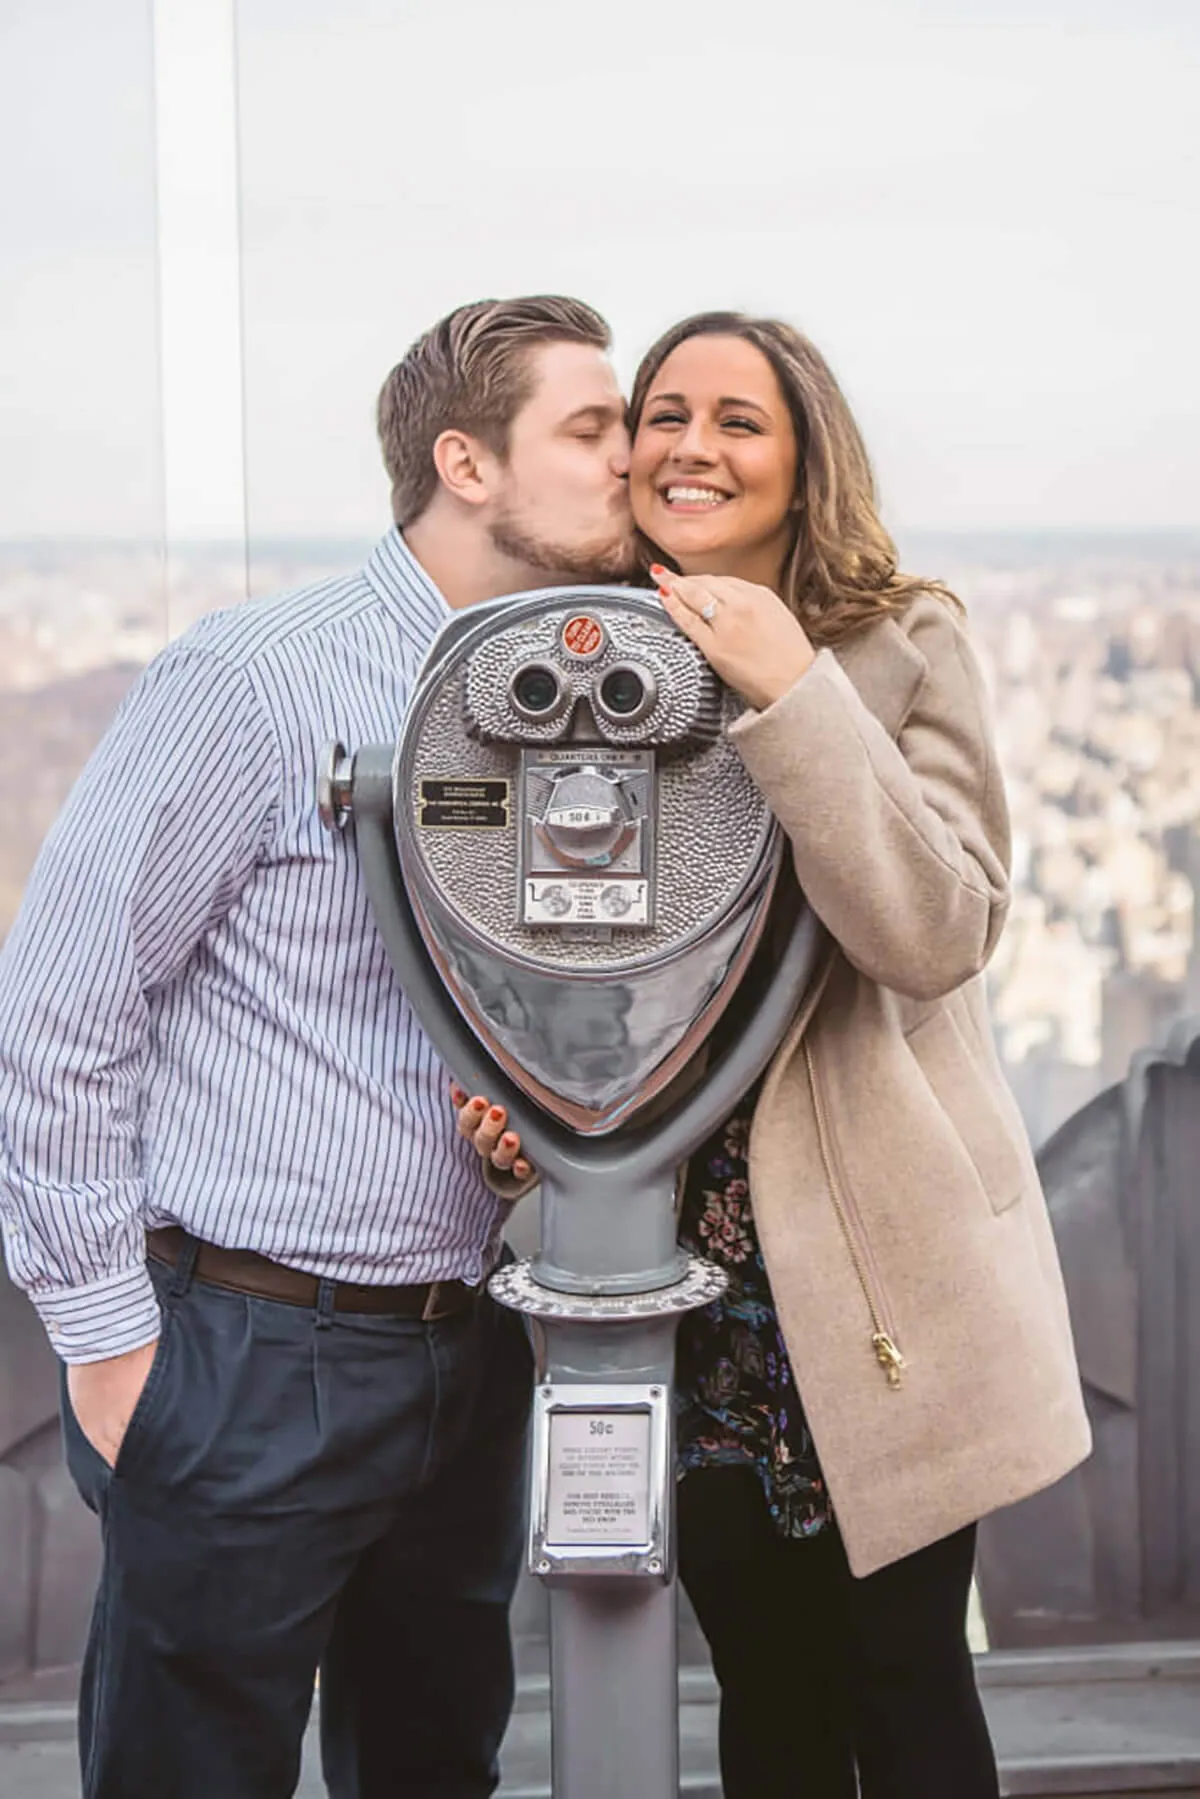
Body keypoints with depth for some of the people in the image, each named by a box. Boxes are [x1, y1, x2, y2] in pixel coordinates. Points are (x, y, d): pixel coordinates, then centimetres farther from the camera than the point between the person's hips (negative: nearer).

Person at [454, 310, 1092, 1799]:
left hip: (868, 1264, -4)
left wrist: (792, 695, -25)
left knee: (900, 1675, 7)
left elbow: (939, 935, -19)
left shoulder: (902, 644, -6)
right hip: (679, 1257, 4)